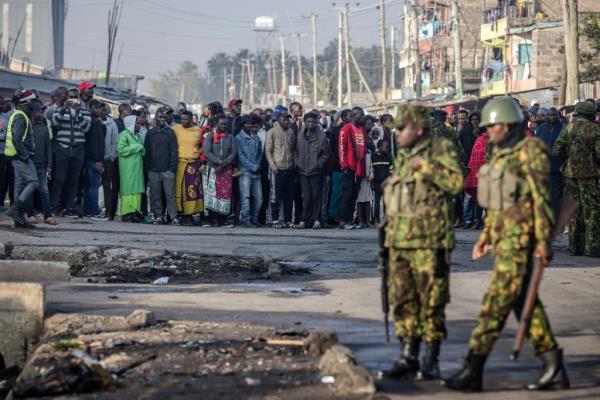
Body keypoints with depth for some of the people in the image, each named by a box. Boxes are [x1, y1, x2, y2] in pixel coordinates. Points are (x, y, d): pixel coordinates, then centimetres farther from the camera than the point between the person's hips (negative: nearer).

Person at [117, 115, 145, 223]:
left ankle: (135, 212, 2)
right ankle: (126, 213, -10)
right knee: (128, 189, -9)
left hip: (137, 166, 8)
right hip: (127, 167, -8)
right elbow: (121, 149, -16)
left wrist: (141, 149, 9)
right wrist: (136, 147, -12)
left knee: (137, 189, 2)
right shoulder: (124, 135, -5)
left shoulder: (137, 135, 21)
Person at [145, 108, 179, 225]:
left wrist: (172, 168, -6)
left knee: (170, 194, -5)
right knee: (155, 195, 3)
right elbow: (147, 153, 11)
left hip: (167, 170, -2)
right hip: (153, 171, 2)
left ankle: (173, 216, -4)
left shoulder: (170, 132, 6)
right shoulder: (150, 133, 12)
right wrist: (148, 169, 3)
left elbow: (174, 152, 2)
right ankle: (158, 216, 9)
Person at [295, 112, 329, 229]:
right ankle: (304, 220, 6)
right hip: (303, 171, 2)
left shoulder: (321, 136, -3)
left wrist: (319, 164, -6)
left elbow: (326, 153, 0)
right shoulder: (300, 135, 6)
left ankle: (316, 220, 5)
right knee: (306, 197, 2)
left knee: (316, 196, 0)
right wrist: (297, 163, 6)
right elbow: (296, 151, 16)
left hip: (316, 171, -2)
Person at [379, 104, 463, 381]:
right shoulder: (402, 157, 18)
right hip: (399, 242, 7)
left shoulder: (442, 150, -4)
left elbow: (457, 181, -19)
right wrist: (388, 233, 19)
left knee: (431, 303, -2)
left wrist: (425, 166, -17)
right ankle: (407, 358, 16)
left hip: (429, 241, -7)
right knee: (403, 302, 8)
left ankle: (431, 361, 6)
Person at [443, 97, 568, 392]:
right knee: (524, 301, 11)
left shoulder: (530, 151, -11)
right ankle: (554, 368, 16)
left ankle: (473, 372, -8)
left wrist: (543, 241, -17)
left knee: (496, 301, -9)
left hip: (520, 235, -10)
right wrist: (485, 236, 19)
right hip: (503, 234, 10)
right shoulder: (501, 154, 16)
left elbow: (541, 198, -14)